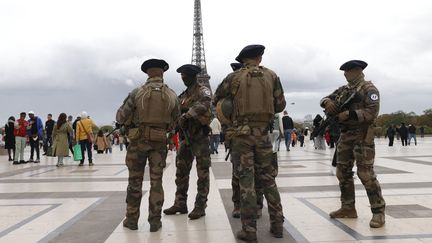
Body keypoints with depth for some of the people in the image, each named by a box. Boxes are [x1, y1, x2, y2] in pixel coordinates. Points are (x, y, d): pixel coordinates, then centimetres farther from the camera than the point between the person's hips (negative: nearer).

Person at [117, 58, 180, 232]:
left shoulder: (137, 93, -7)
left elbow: (121, 117, -4)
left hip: (139, 140, -1)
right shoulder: (172, 95, -2)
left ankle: (131, 220, 17)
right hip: (160, 141, 1)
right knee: (156, 181, 8)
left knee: (135, 181, 10)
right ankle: (155, 221, 10)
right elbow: (174, 123, 6)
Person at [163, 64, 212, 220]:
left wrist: (188, 114, -38)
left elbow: (203, 103, -28)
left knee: (202, 173, -1)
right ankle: (180, 204, 20)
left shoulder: (203, 91, -6)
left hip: (199, 137, -7)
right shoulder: (183, 96, 16)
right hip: (185, 137, 7)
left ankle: (200, 207, 4)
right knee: (181, 172, 11)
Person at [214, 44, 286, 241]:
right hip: (263, 133, 2)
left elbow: (217, 99, 10)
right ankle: (277, 225, 16)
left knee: (246, 179, 2)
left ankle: (249, 230, 3)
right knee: (268, 178, 13)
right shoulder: (271, 76, 4)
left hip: (242, 133, -1)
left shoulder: (234, 77, -1)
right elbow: (280, 105, 7)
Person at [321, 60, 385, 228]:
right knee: (343, 172, 9)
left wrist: (349, 114, -23)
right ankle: (348, 208, 20)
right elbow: (325, 99, 18)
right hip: (345, 135, 8)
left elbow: (372, 111, -17)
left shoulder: (368, 89, -5)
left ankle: (378, 212, -2)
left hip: (362, 136, -8)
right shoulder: (343, 90, 17)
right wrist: (327, 102, -6)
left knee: (365, 173, -10)